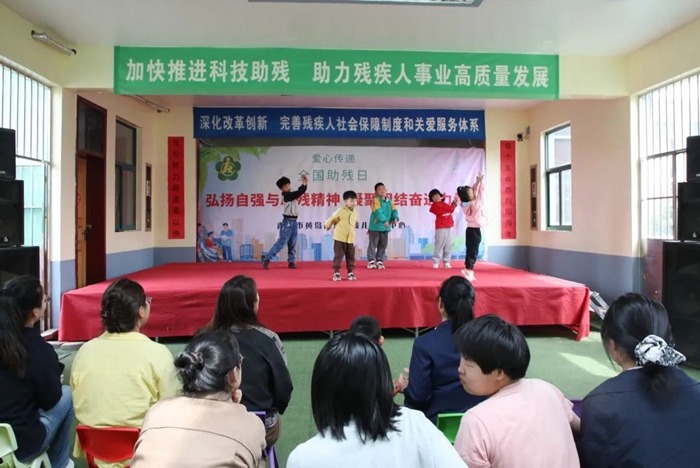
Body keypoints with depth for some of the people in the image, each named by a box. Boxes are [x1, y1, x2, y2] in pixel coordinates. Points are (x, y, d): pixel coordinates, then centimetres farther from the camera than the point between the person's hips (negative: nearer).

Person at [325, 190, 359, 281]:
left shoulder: (355, 212, 6)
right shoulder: (340, 211, -13)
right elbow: (332, 219, -2)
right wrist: (327, 226, 12)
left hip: (351, 239, 5)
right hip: (340, 238, -5)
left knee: (351, 256, 8)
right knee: (338, 256, -1)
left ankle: (350, 272, 18)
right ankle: (336, 272, 7)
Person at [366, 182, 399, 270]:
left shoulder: (389, 201, 10)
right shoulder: (376, 200, -11)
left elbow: (394, 210, 4)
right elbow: (378, 212, -22)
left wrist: (395, 218, -16)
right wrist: (384, 221, -32)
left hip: (386, 227, 6)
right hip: (375, 226, -6)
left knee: (383, 245, 11)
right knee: (373, 244, 0)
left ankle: (379, 261, 21)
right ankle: (371, 261, 7)